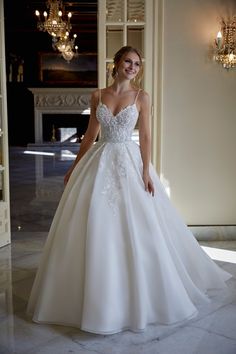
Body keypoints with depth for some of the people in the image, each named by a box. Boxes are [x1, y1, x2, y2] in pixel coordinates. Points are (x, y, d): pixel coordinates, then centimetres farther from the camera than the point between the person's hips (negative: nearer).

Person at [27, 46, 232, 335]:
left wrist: (146, 172, -11)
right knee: (97, 229, 3)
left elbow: (145, 136, -2)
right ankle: (98, 296, 21)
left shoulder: (141, 97, 1)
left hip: (129, 162, -2)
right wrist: (74, 167, 11)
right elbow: (90, 134, 11)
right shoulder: (97, 96, 6)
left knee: (136, 229, 0)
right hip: (99, 162, 2)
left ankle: (139, 296, 20)